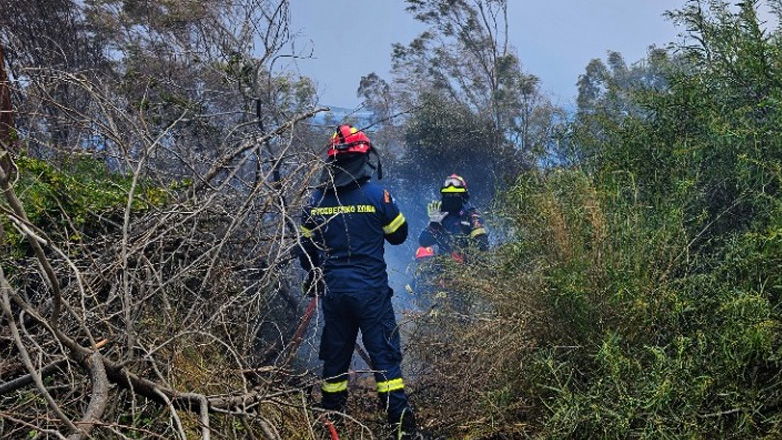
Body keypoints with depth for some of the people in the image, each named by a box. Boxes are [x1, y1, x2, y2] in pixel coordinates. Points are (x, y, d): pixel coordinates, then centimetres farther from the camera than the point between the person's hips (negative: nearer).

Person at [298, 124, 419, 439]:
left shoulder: (317, 199, 2)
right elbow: (399, 235, 3)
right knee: (384, 354, 0)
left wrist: (313, 278, 28)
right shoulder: (377, 194, -9)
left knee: (335, 354, 16)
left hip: (332, 291, 4)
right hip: (371, 289, -4)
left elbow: (306, 246, 11)